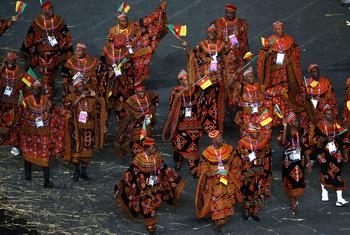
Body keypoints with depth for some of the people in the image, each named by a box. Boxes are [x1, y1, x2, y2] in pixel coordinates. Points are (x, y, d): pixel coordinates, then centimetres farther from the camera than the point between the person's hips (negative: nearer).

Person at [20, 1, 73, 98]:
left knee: (51, 72, 6)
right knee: (45, 73, -2)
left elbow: (67, 35, 5)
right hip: (42, 53, -1)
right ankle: (48, 94, 7)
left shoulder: (59, 20, -2)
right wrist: (25, 50, 7)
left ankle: (50, 93, 22)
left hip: (55, 53, 1)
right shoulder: (37, 22, -4)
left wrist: (69, 51, 5)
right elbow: (30, 36, 4)